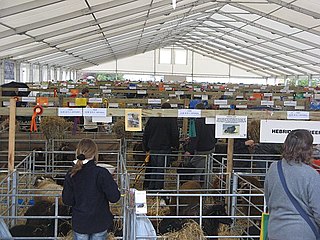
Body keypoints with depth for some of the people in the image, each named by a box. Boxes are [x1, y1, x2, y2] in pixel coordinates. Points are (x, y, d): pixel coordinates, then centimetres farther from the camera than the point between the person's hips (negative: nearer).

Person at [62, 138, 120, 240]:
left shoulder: (71, 175, -9)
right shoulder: (102, 173, -19)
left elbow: (67, 200, -4)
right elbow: (114, 197, -17)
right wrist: (112, 183, 0)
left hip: (79, 223, 2)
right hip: (100, 223, -2)